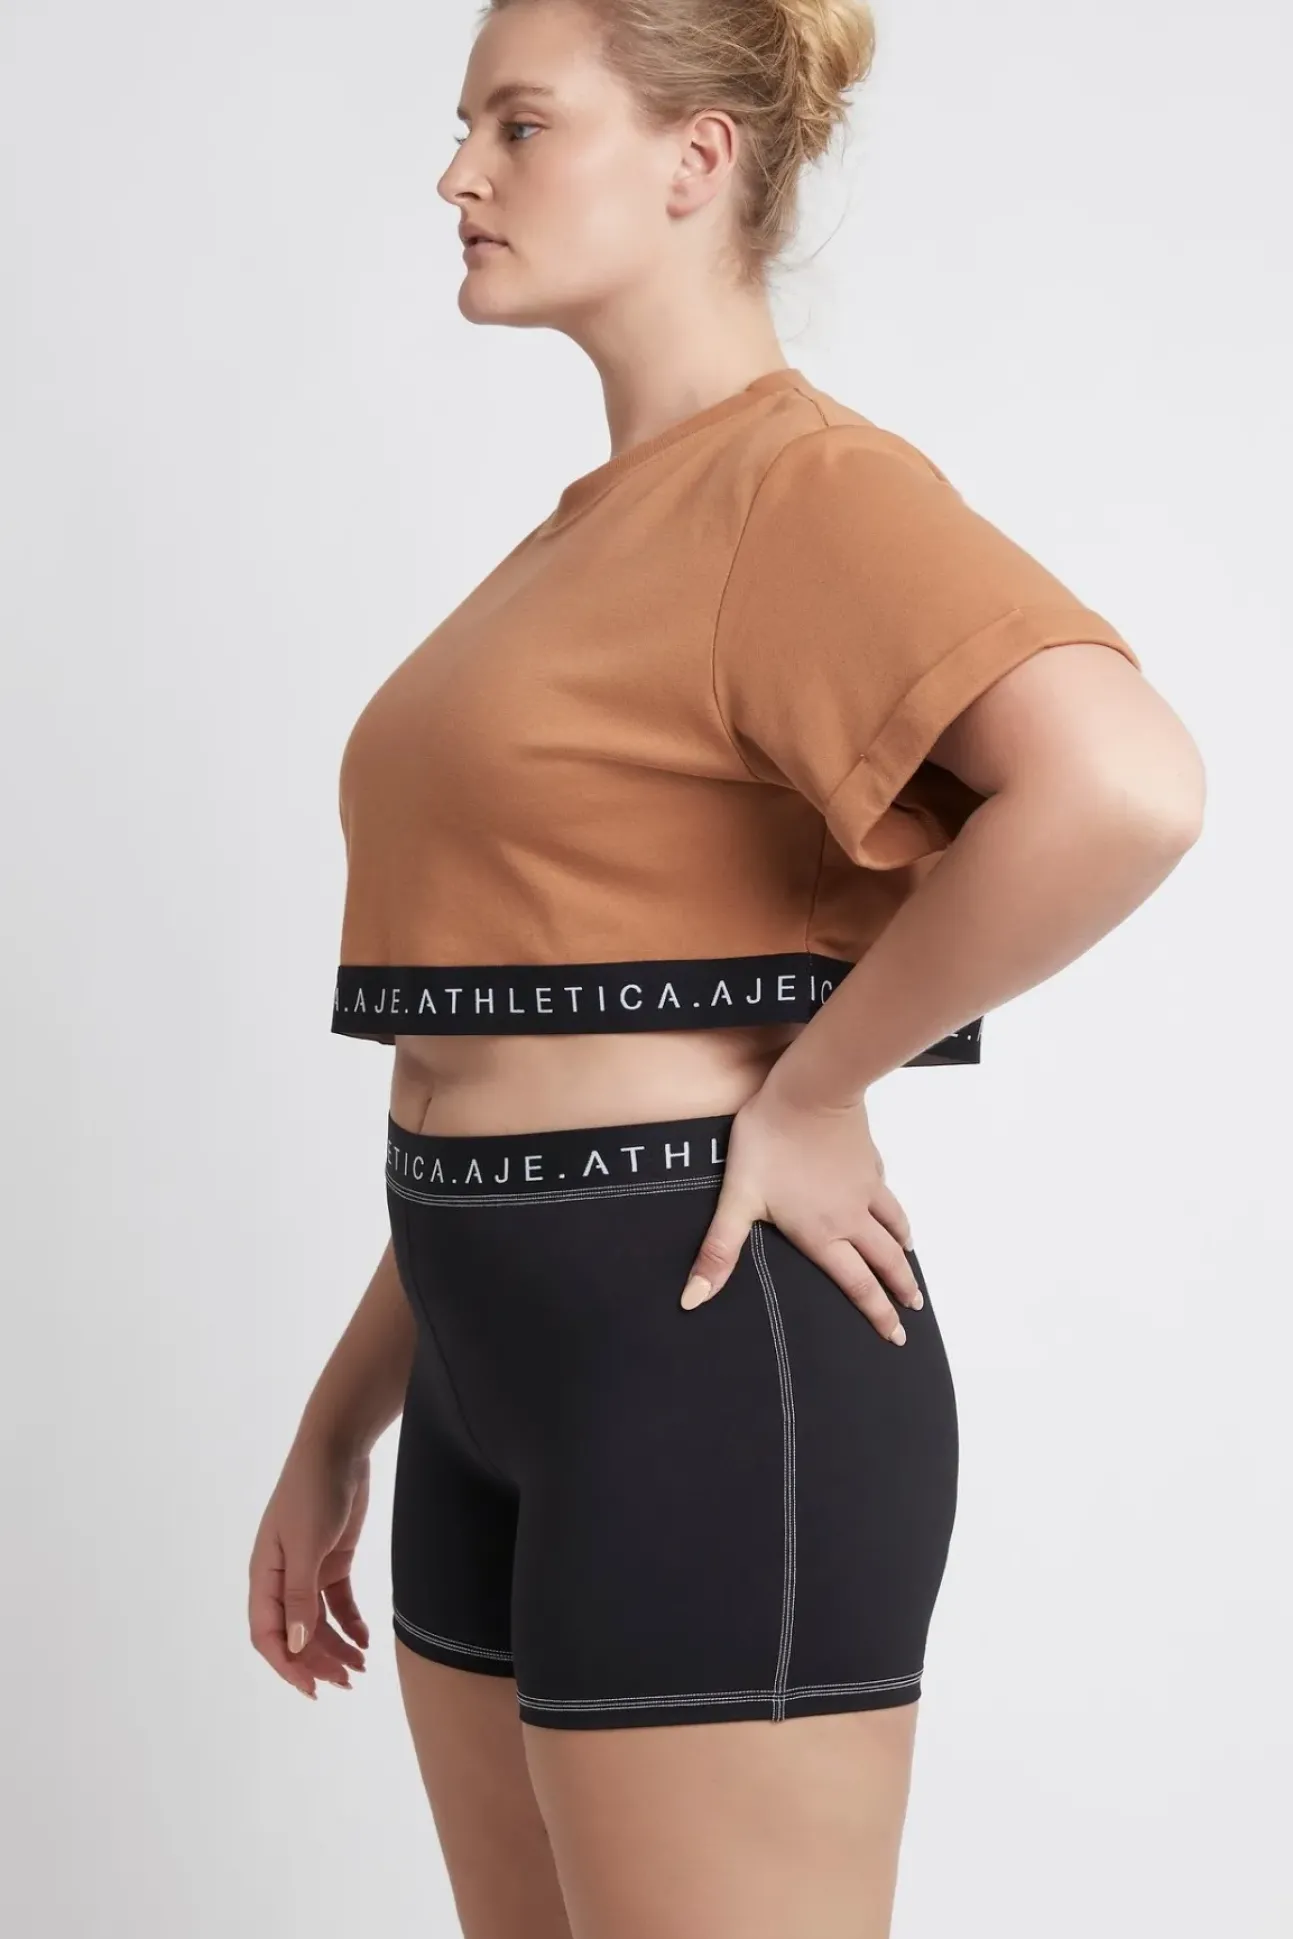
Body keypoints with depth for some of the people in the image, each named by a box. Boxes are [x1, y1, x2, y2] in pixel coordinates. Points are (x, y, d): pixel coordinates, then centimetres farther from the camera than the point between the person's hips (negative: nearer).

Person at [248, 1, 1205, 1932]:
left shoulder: (804, 481, -11)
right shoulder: (578, 540, 17)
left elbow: (1121, 784, -31)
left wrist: (811, 1088, -19)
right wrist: (338, 1424, 18)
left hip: (708, 1355, -9)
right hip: (495, 1385, 9)